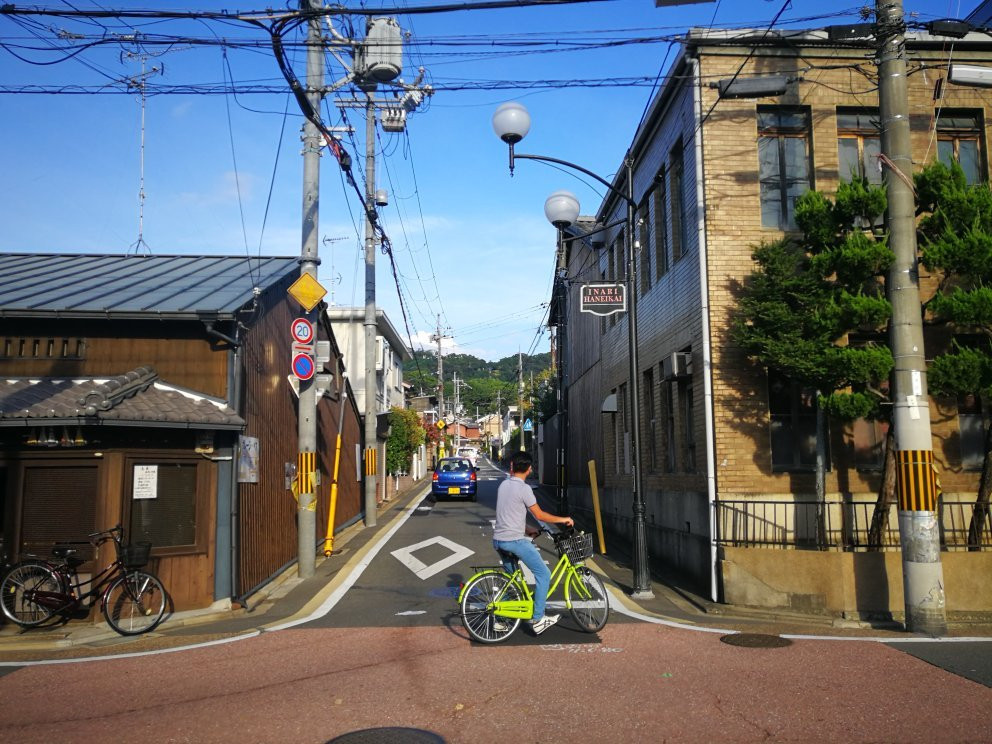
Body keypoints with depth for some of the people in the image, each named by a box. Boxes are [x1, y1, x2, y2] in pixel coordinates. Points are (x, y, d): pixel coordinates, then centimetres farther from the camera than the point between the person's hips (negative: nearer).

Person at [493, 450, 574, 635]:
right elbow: (539, 515, -8)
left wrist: (526, 530, 27)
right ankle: (538, 620, 1)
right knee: (543, 574, 0)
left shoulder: (503, 485, 10)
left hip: (498, 540, 8)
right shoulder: (523, 488, -13)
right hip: (515, 541, -8)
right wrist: (562, 519, 4)